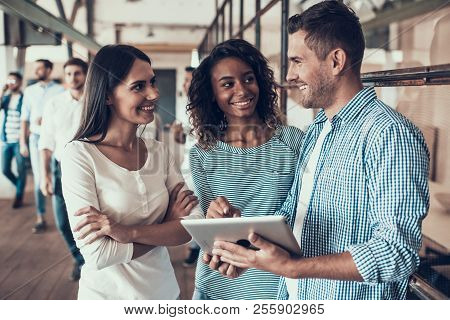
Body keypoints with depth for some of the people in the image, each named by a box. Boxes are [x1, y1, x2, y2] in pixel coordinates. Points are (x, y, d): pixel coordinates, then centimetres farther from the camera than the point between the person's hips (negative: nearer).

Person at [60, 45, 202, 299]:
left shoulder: (160, 152, -3)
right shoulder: (79, 155, -17)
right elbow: (97, 256, -22)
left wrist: (127, 232, -24)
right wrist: (168, 226, -14)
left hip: (165, 289, 4)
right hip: (107, 293, -4)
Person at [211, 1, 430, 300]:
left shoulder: (391, 134, -21)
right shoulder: (317, 130, 7)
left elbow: (398, 251, -26)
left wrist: (291, 267, -31)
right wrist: (244, 246, -5)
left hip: (352, 299, -7)